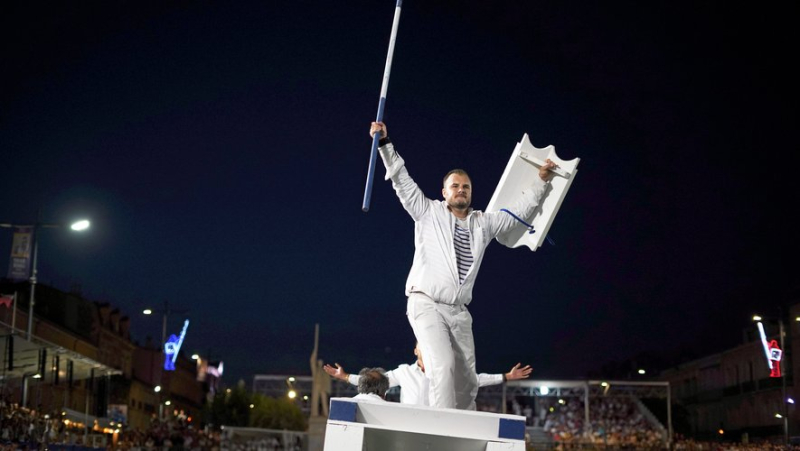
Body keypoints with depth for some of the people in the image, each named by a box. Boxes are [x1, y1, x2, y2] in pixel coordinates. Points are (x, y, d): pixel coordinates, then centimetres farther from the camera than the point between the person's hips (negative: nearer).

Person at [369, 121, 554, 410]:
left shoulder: (483, 223, 16)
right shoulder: (428, 213, 6)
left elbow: (520, 210, 23)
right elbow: (402, 181, 0)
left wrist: (541, 180, 20)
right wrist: (385, 144, -9)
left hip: (458, 312, 5)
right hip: (426, 304, -5)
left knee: (467, 381, 4)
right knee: (443, 365, -24)